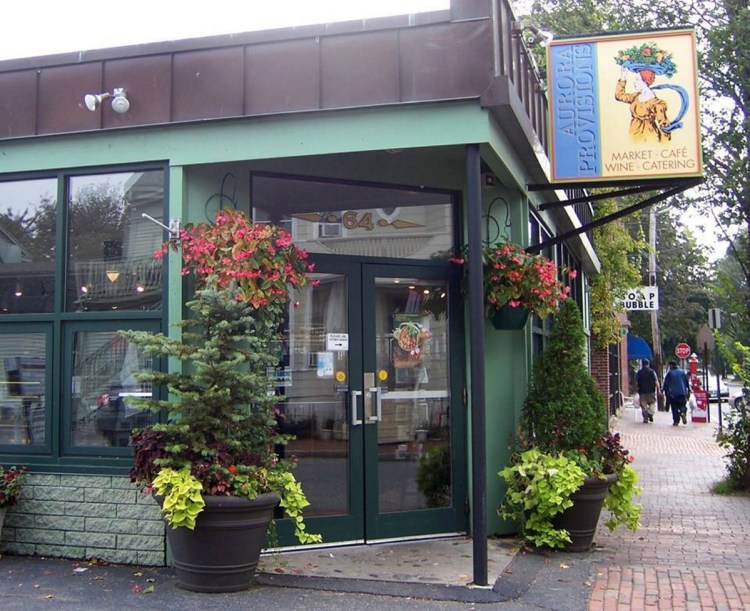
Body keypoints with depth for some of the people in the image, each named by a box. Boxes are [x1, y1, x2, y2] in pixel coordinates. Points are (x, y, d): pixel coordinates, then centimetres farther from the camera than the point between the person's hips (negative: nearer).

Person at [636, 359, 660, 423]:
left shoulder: (639, 372, 2)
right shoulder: (652, 372, -2)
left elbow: (636, 383, 3)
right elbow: (656, 382, -6)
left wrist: (638, 389, 17)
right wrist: (658, 390, 0)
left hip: (642, 392, 1)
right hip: (651, 391, -1)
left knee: (643, 406, 7)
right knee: (652, 403, 12)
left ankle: (645, 418, 2)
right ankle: (650, 413, -11)